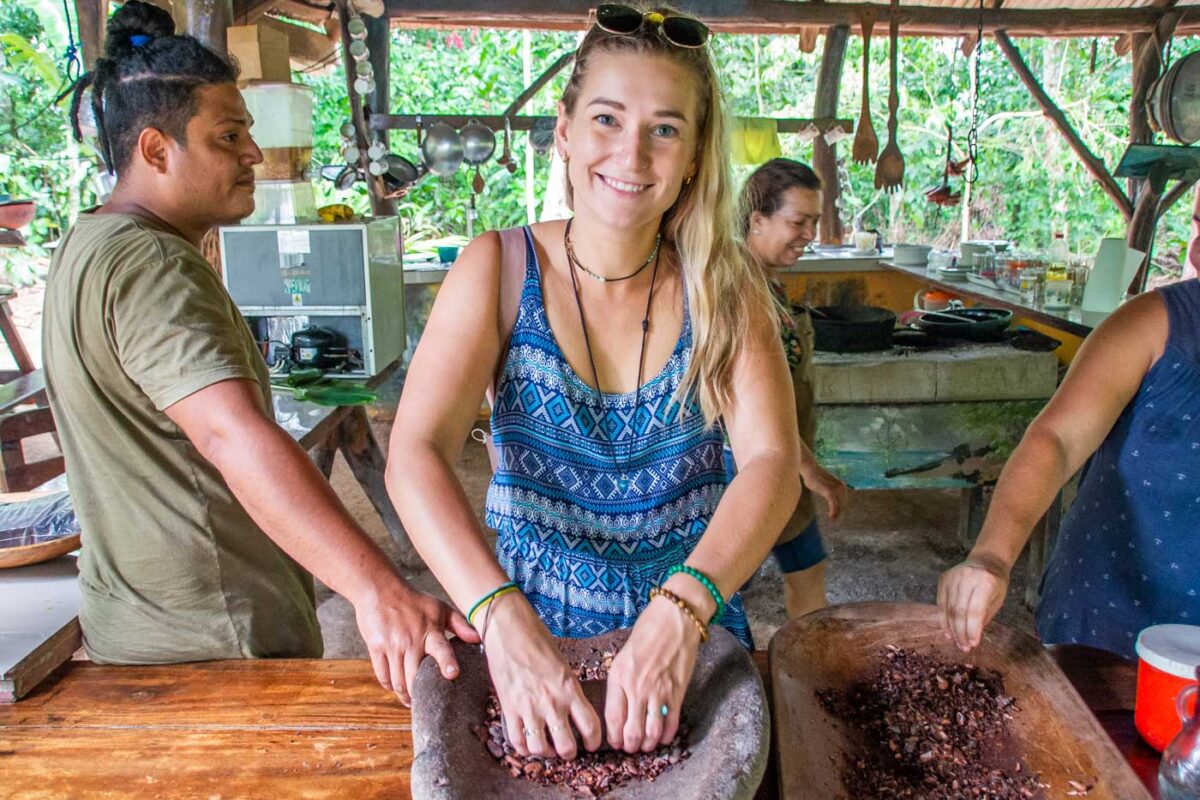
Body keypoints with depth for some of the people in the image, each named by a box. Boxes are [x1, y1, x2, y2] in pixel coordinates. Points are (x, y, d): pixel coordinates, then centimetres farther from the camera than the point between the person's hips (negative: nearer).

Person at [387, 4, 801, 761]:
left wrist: (681, 611, -37)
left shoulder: (723, 286, -9)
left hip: (693, 623, 2)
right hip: (533, 628, -1)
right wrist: (503, 619, -38)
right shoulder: (499, 271, -12)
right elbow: (416, 455, -23)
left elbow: (773, 460, -20)